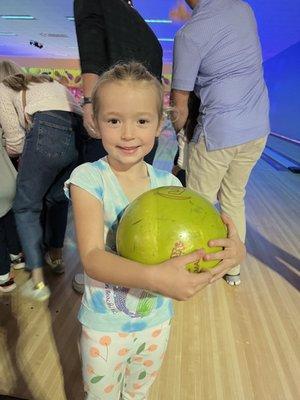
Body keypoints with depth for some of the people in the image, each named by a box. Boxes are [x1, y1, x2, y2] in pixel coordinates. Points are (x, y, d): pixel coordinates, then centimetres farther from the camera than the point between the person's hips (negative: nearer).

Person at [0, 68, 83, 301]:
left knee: (26, 206, 6)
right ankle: (55, 255, 37)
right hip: (80, 130, 7)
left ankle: (38, 281, 5)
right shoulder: (41, 84, 41)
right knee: (57, 198, 24)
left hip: (50, 129, -7)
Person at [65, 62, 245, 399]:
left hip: (157, 320, 3)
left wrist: (234, 249, -32)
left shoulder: (168, 184, -12)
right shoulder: (88, 179, -20)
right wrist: (153, 277, -45)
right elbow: (92, 257, -29)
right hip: (105, 326, -2)